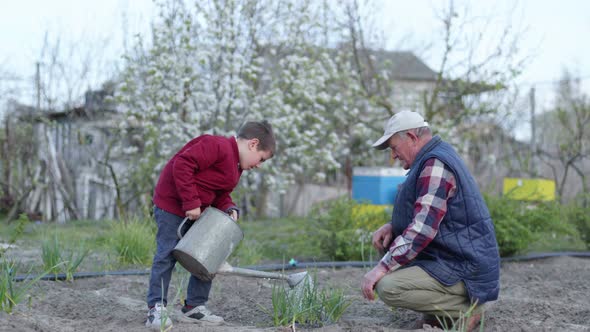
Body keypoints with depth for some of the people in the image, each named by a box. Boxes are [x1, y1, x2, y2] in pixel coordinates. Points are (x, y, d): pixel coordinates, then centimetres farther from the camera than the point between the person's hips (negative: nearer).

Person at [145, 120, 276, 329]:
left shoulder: (236, 168, 12)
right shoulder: (218, 146, -21)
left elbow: (221, 195, 20)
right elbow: (182, 165, -29)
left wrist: (229, 209, -3)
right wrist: (191, 202, -28)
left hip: (196, 212, 10)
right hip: (171, 204, -10)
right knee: (167, 255, -7)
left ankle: (194, 307, 17)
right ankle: (156, 309, -1)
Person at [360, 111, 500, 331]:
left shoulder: (436, 164, -18)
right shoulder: (435, 158, 15)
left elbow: (422, 228, -26)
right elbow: (423, 215, 25)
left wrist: (381, 268, -24)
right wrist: (392, 227, 6)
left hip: (465, 271, -11)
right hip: (452, 257, 11)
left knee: (387, 287, -24)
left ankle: (466, 308, -7)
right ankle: (440, 310, 11)